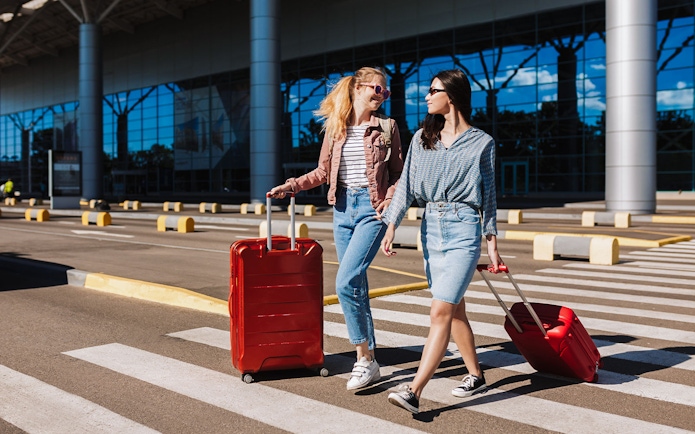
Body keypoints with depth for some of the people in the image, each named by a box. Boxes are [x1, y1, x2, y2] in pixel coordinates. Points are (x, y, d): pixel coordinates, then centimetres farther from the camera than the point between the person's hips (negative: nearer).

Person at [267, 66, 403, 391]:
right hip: (343, 209, 4)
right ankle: (368, 357, 19)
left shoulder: (386, 127, 2)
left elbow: (398, 174, 5)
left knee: (345, 282, -16)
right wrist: (289, 186, 7)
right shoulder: (335, 126, 9)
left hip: (372, 209, -4)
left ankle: (365, 359, -4)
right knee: (356, 284, 8)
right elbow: (323, 172, 15)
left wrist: (389, 202, -11)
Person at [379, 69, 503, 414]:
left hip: (463, 229, -5)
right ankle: (475, 375, 30)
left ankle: (413, 392, -16)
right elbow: (406, 184, 5)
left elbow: (488, 194, 5)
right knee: (454, 309, 14)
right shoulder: (422, 138, 10)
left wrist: (492, 243, 3)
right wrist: (391, 226, -5)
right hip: (430, 228, 5)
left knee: (440, 312, -13)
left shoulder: (481, 143, 1)